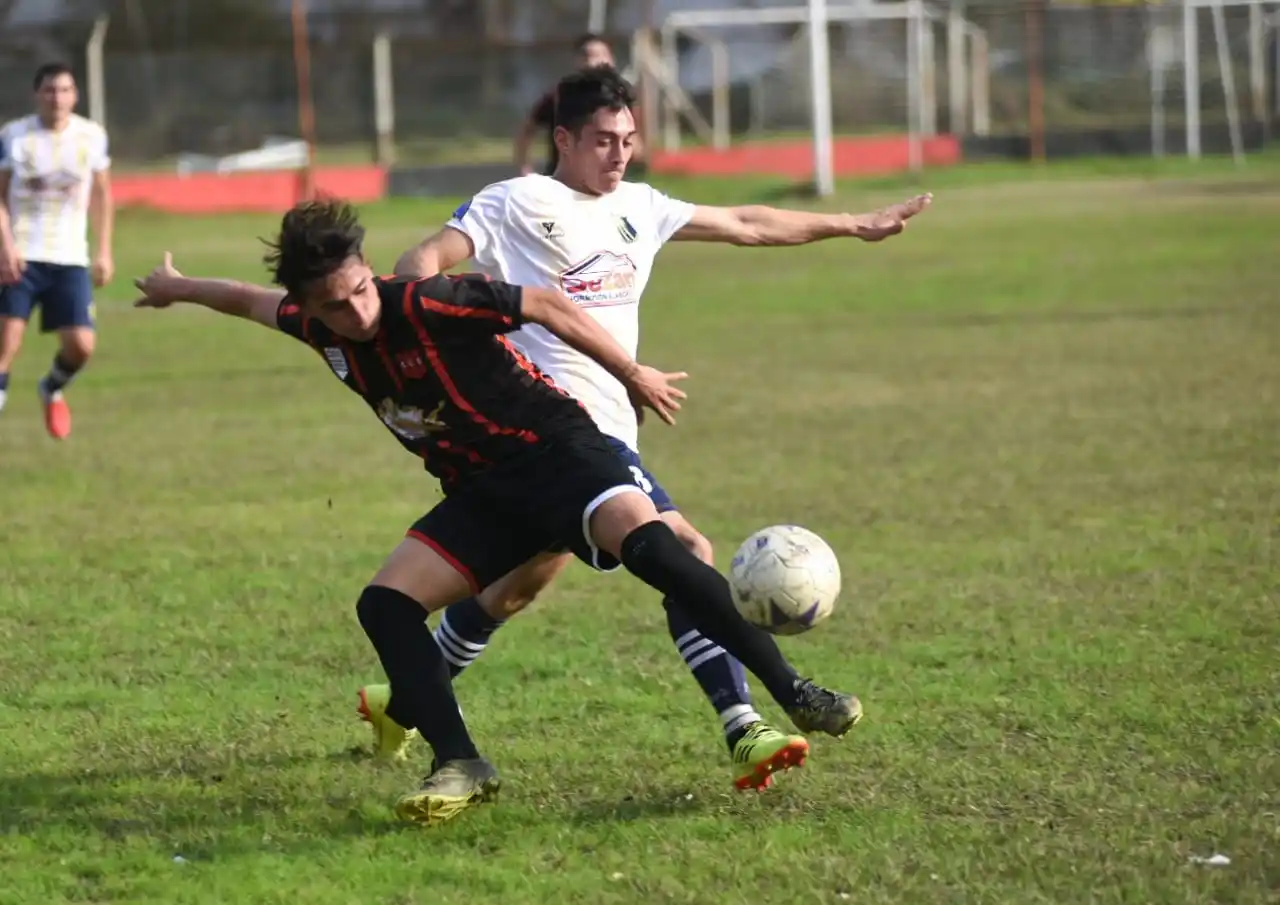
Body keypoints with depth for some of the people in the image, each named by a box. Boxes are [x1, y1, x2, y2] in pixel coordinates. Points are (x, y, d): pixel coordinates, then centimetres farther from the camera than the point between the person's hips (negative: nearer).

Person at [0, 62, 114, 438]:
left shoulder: (92, 136, 4)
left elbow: (101, 195, 14)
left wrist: (104, 252, 10)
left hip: (71, 260, 2)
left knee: (81, 345, -6)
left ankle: (52, 390, 27)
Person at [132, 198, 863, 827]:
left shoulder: (424, 305, -20)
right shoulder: (321, 328, 0)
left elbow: (547, 307, -13)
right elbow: (253, 301, 22)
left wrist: (634, 375, -6)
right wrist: (178, 289, 40)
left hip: (554, 452, -7)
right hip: (483, 493, 7)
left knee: (641, 537, -34)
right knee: (385, 603, -10)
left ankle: (793, 692, -32)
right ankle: (461, 766, -12)